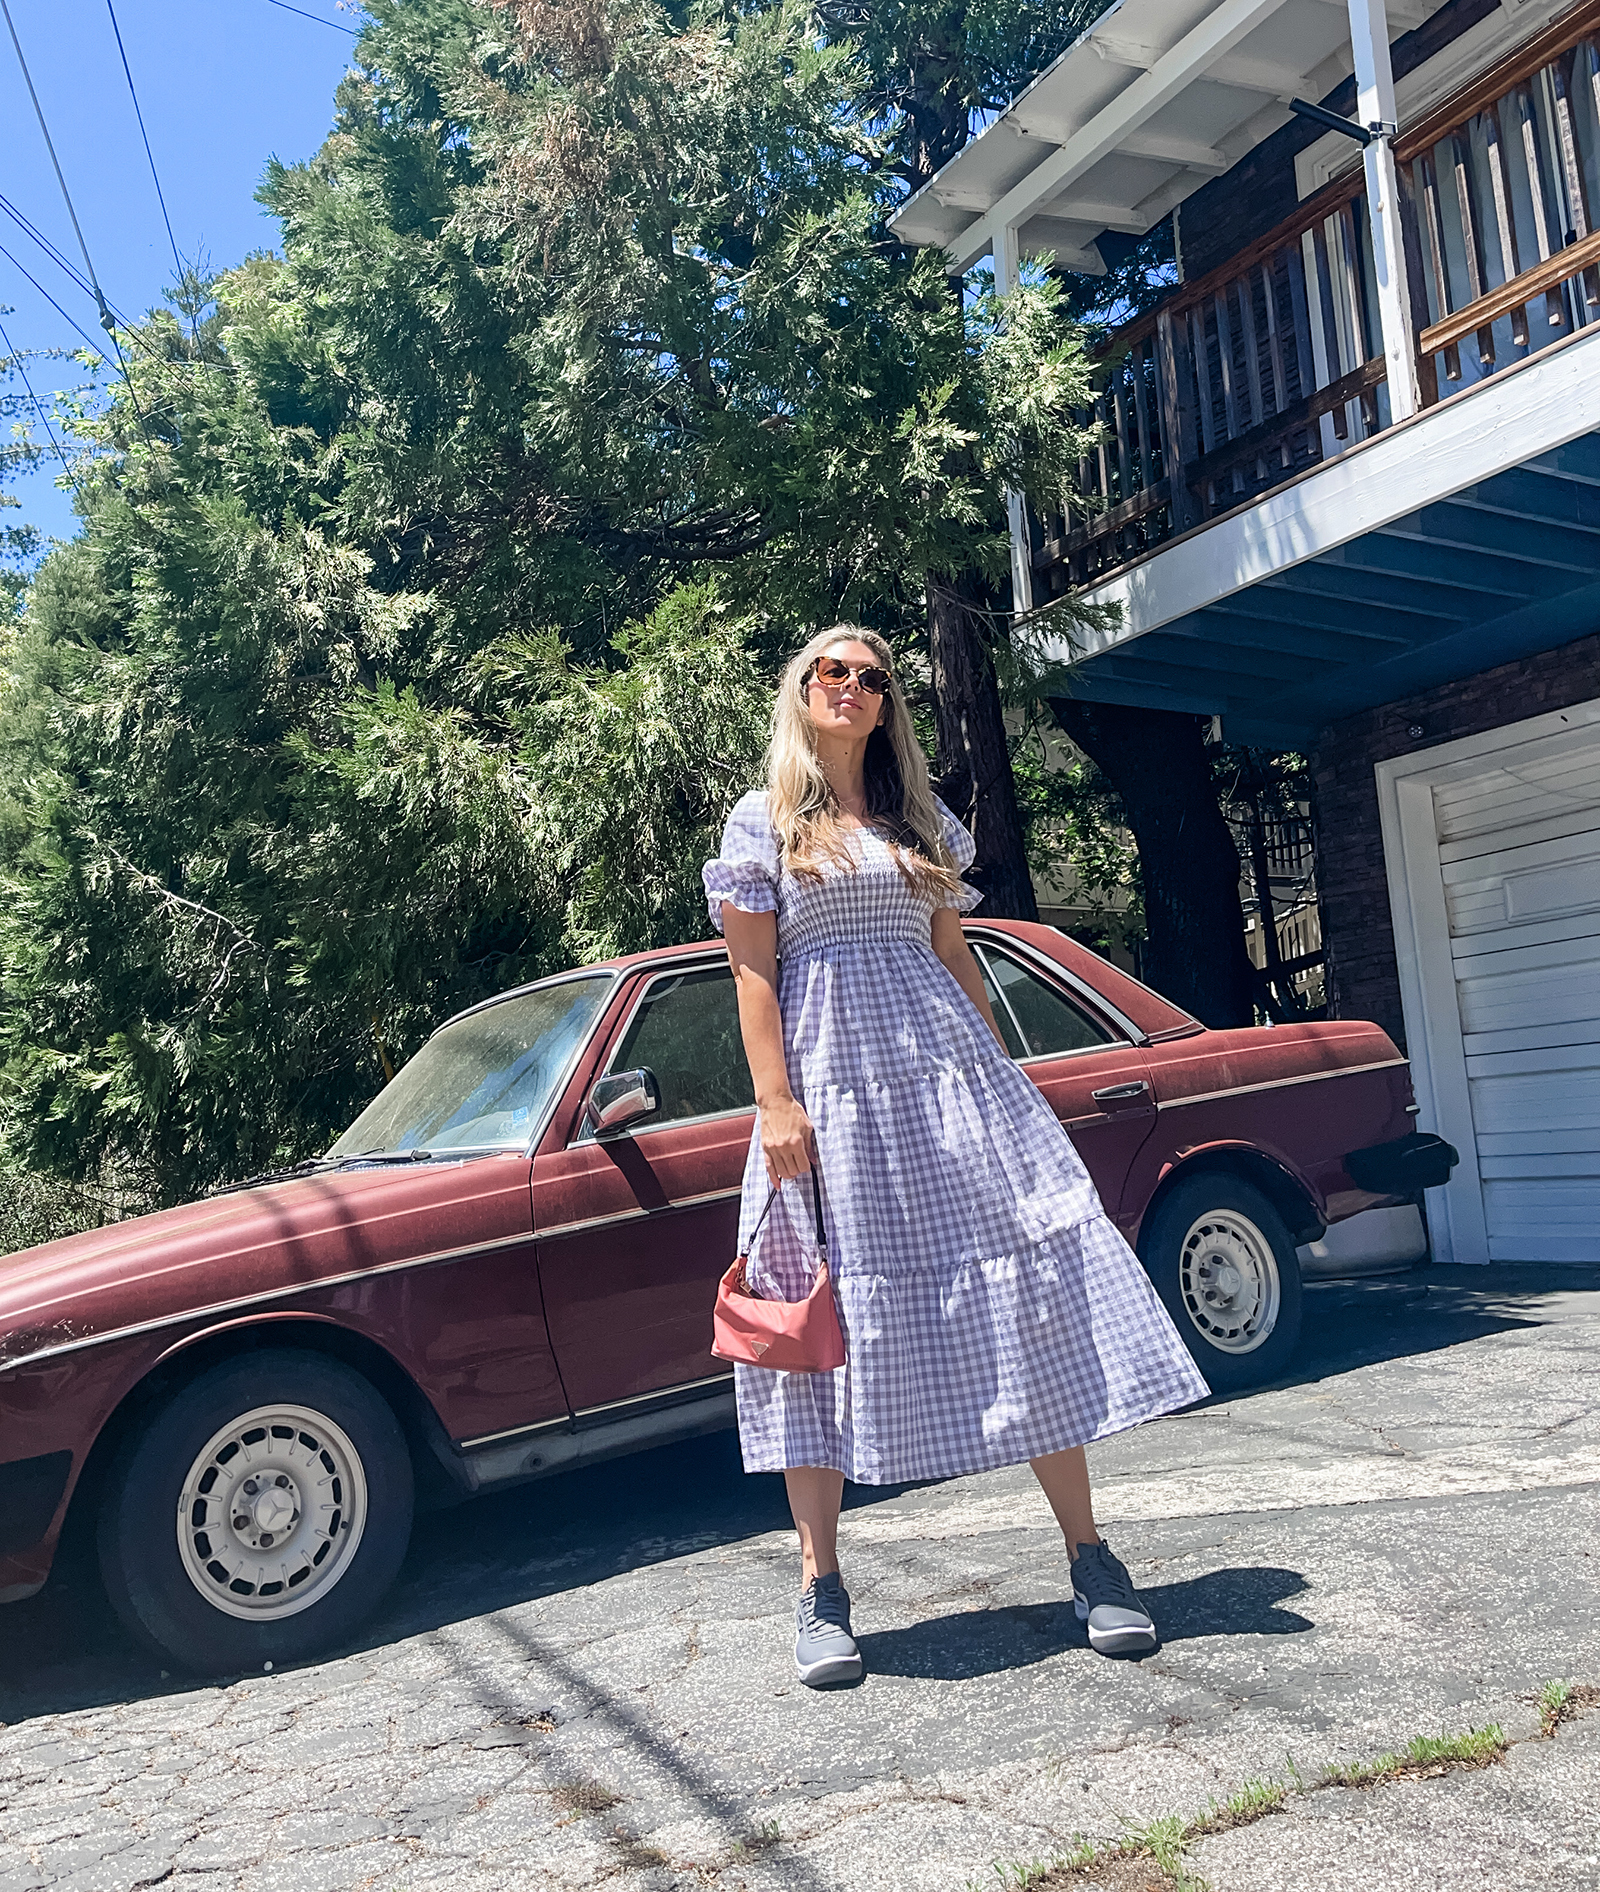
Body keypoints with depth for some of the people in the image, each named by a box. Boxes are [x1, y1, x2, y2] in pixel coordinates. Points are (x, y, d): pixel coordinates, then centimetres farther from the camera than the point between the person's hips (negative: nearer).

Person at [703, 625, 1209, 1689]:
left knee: (1025, 1287, -2)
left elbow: (956, 960, 18)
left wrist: (1003, 1078, 11)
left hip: (943, 1061, 3)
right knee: (836, 1306, -2)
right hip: (830, 1076, -3)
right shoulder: (762, 823, 7)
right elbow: (754, 973, -1)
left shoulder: (924, 823, 18)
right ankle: (822, 1590, 8)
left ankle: (1090, 1557, 7)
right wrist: (776, 1104, -11)